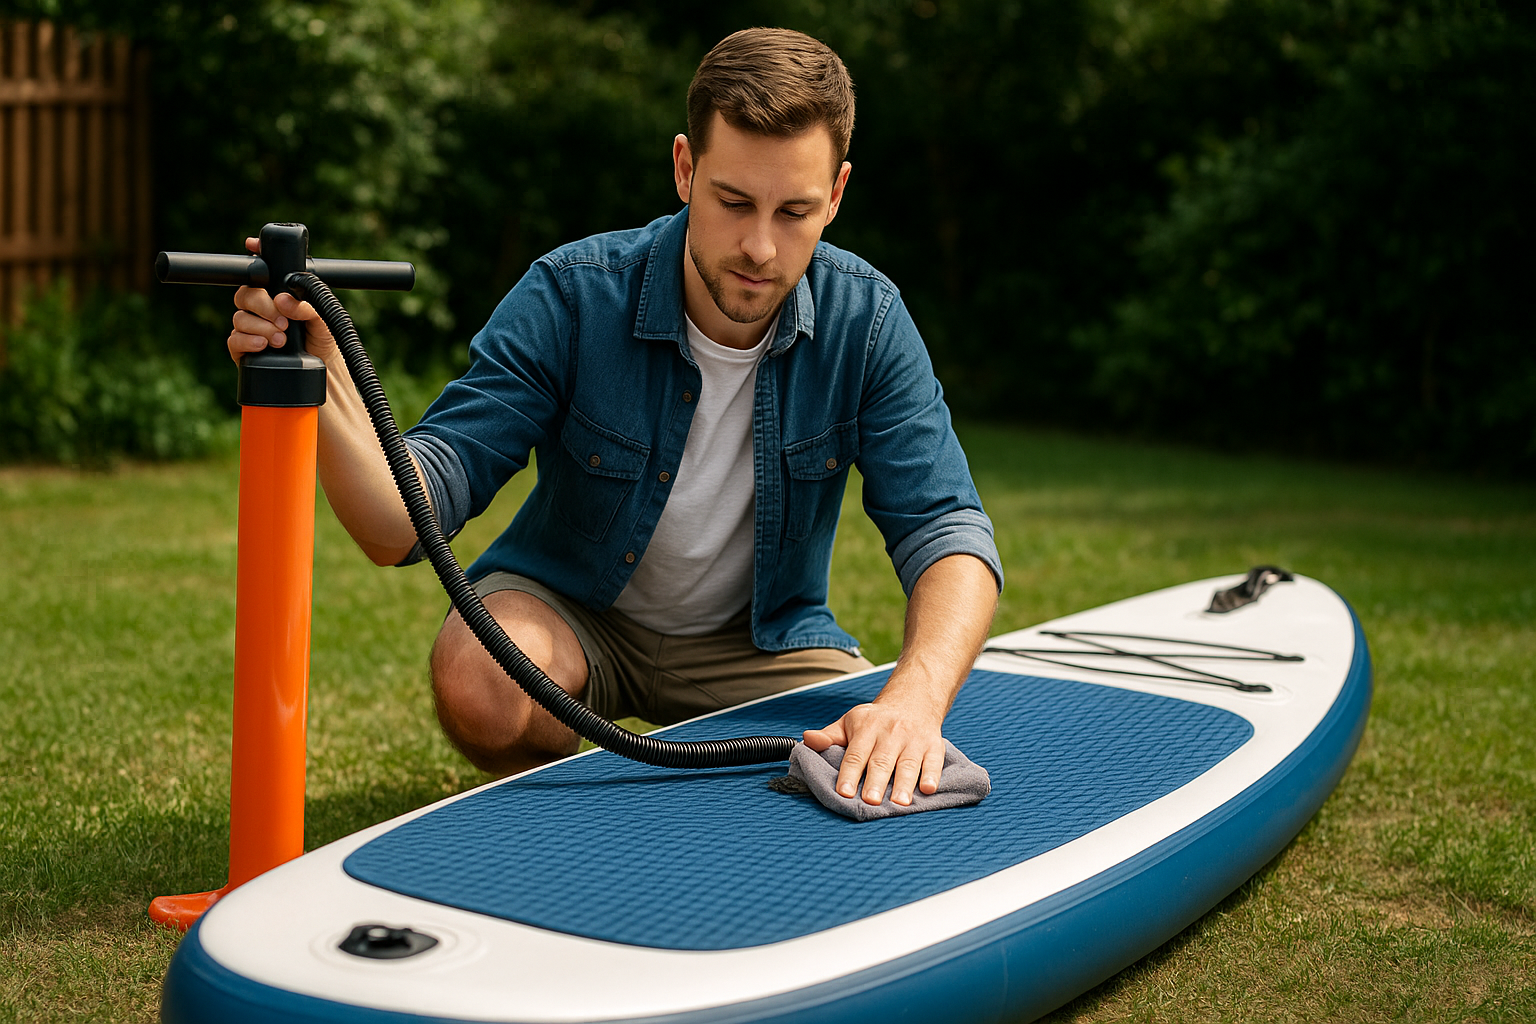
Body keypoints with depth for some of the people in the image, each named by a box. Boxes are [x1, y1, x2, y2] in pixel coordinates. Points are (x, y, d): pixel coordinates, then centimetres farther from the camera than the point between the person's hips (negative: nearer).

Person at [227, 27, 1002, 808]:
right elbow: (406, 526, -27)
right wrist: (321, 386, -49)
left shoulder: (867, 320, -18)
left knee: (892, 771, -24)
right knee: (475, 676, -35)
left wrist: (915, 698, -44)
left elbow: (946, 531, -22)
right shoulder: (569, 297, -23)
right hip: (569, 608, -1)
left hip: (758, 638, 2)